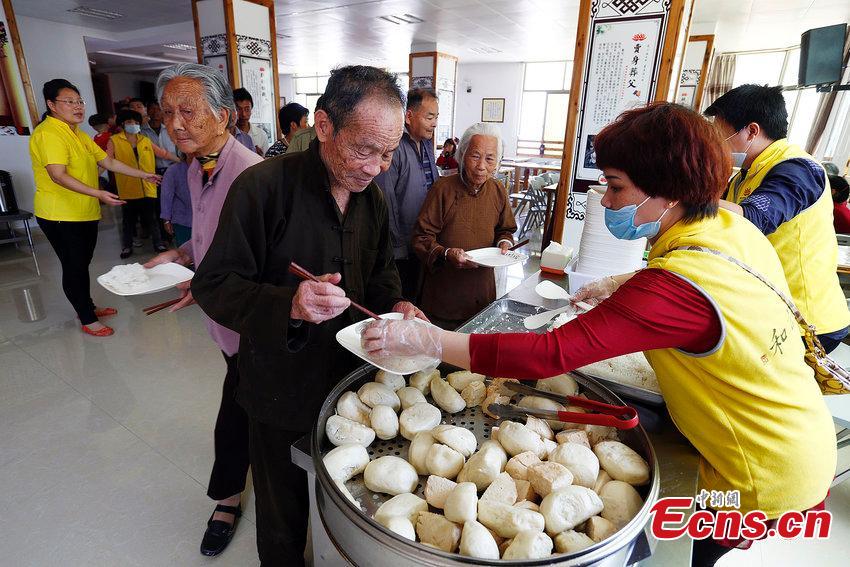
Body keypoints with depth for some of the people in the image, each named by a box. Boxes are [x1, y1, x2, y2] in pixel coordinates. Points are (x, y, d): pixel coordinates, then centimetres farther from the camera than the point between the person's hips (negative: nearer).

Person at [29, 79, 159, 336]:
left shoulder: (79, 134, 13)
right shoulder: (49, 133, -16)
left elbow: (108, 162, 16)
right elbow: (58, 175, -26)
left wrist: (143, 174, 14)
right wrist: (98, 194, -33)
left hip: (86, 213, 9)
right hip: (61, 216, -9)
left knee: (82, 264, 19)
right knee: (74, 267, 1)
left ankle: (87, 307, 34)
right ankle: (88, 320, 11)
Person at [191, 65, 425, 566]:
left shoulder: (372, 196, -1)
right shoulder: (264, 185, -20)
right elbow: (213, 284, -18)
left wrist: (395, 305, -11)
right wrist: (287, 304, -35)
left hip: (351, 379, 6)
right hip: (284, 391, -5)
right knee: (285, 520, 20)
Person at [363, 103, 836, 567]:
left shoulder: (678, 287, -36)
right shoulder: (733, 225, -10)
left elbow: (550, 354, -42)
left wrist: (426, 340, -39)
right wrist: (619, 286, 2)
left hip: (767, 481, -8)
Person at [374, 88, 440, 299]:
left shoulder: (427, 145, 11)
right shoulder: (394, 149, -17)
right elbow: (386, 202, -20)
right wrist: (399, 246, -16)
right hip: (400, 251, -8)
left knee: (416, 301, 19)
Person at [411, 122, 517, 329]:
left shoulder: (498, 191, 3)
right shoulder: (443, 188, -13)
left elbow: (505, 230, 17)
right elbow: (422, 238, -12)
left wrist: (504, 242, -5)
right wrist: (446, 254, -29)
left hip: (483, 292, 4)